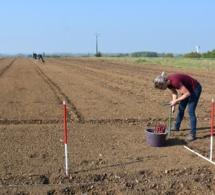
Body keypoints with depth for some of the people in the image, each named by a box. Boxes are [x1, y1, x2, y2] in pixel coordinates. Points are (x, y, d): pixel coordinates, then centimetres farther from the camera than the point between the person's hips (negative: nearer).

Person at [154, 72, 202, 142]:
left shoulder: (175, 81, -35)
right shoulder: (168, 82, -10)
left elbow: (187, 94, -28)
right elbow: (174, 93, 5)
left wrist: (176, 101, -21)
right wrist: (173, 105, -4)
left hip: (195, 89, -9)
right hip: (188, 88, 9)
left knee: (191, 111, -10)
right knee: (181, 108, 18)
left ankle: (193, 134, -4)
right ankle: (176, 126, 35)